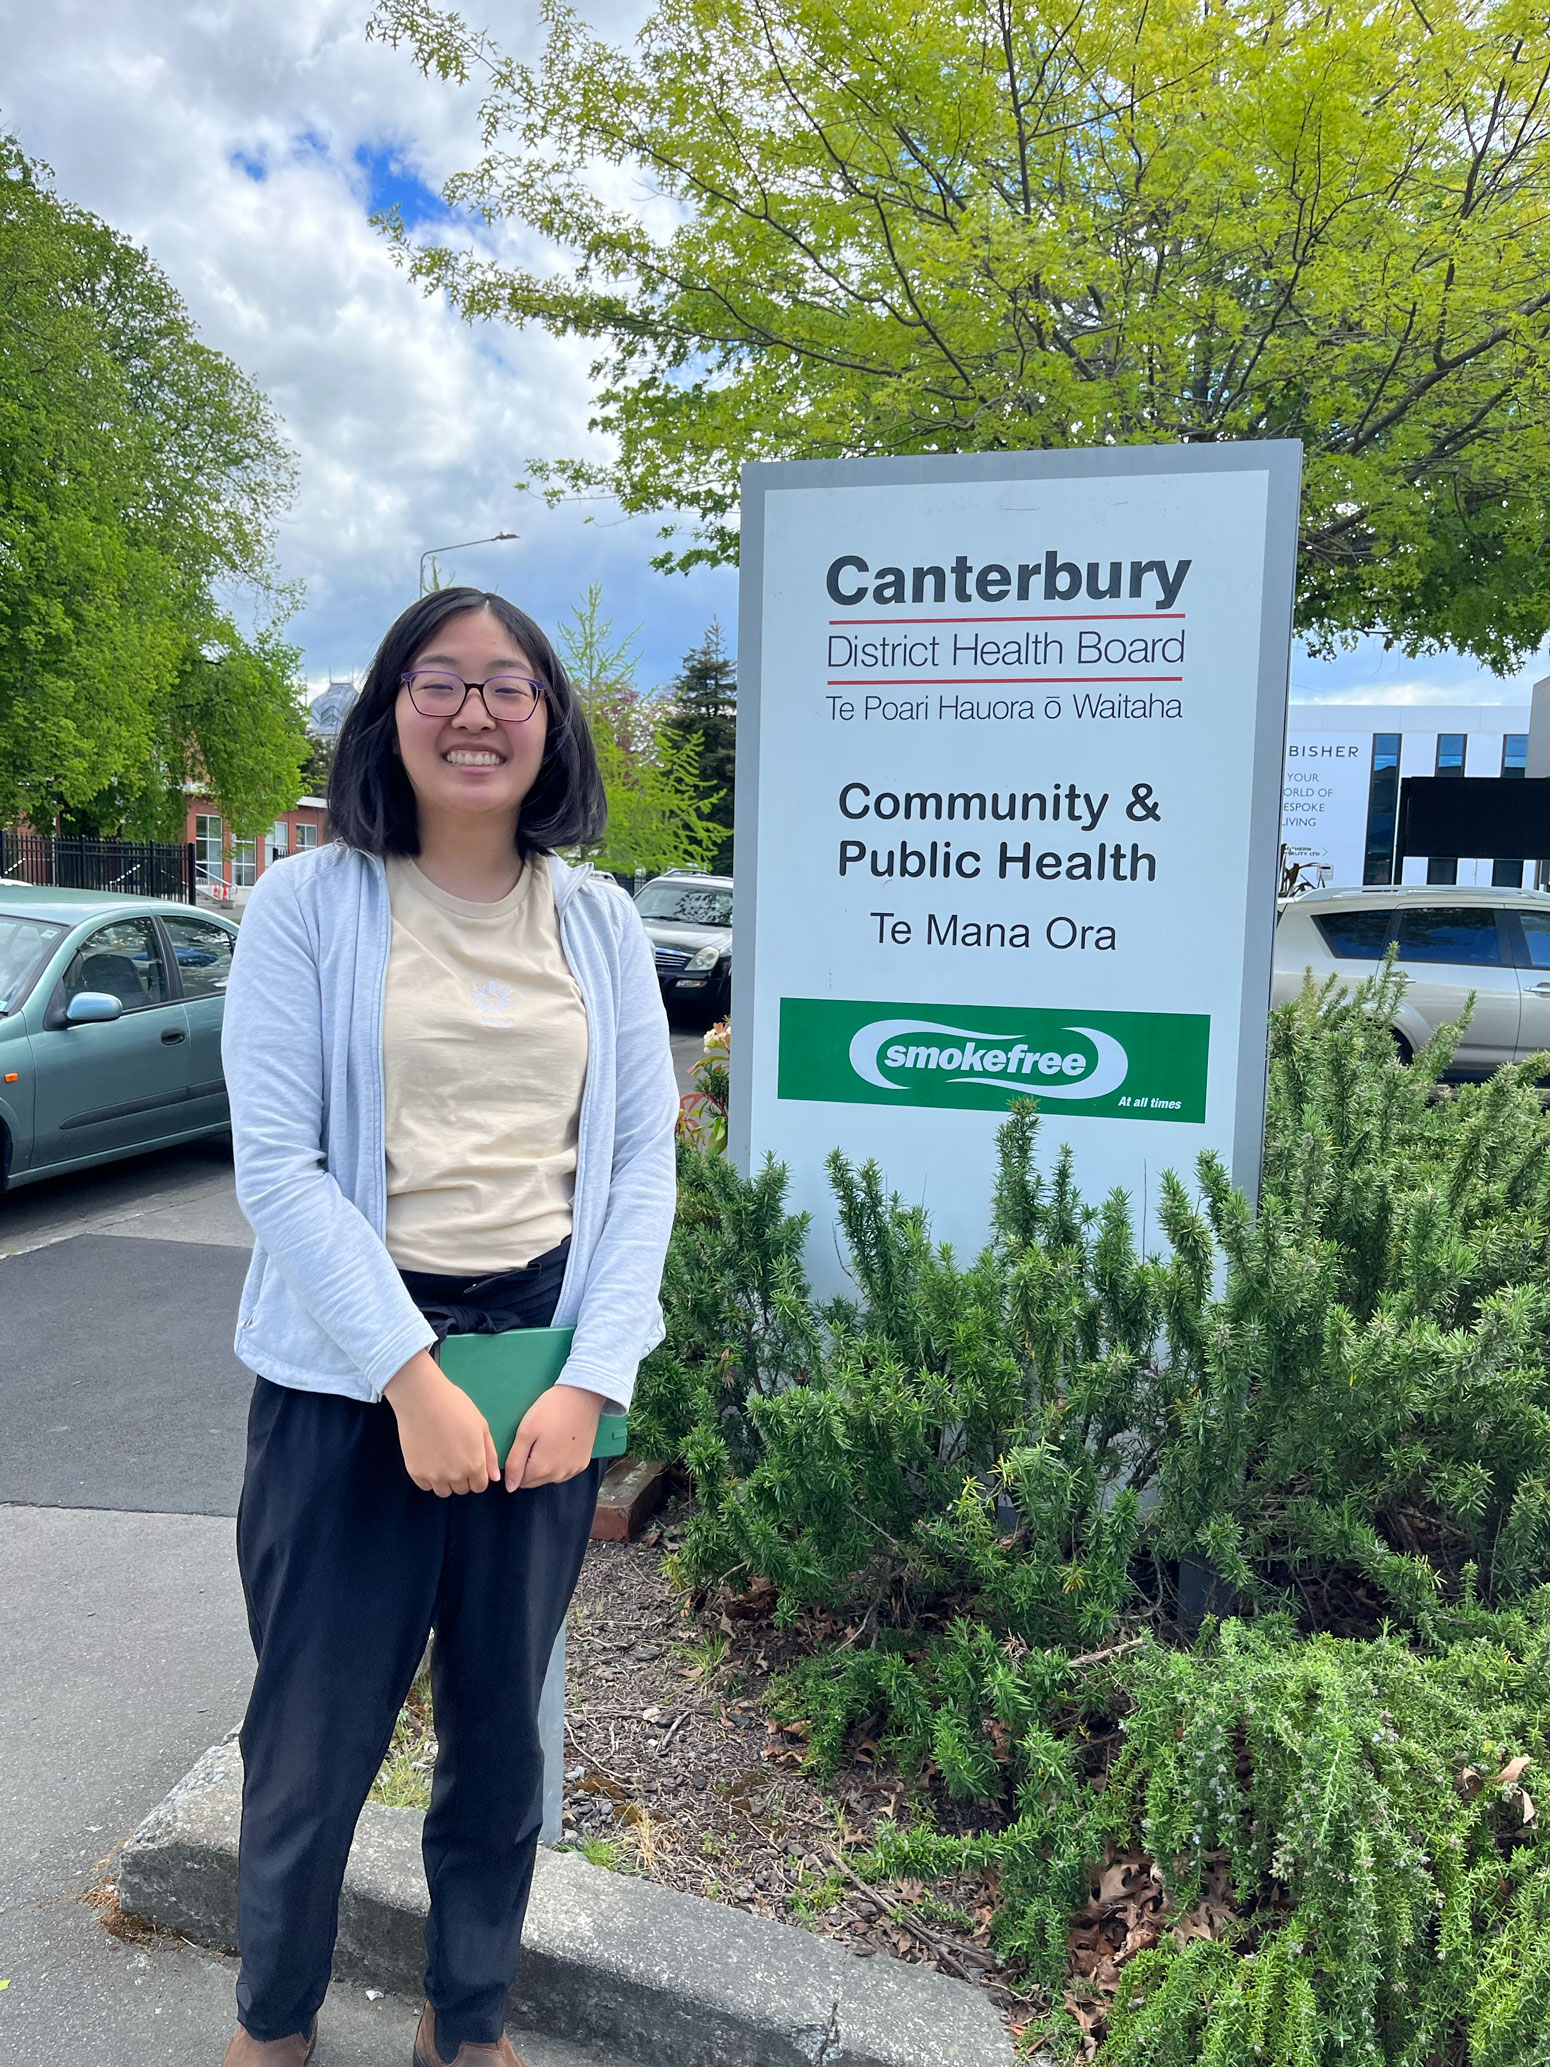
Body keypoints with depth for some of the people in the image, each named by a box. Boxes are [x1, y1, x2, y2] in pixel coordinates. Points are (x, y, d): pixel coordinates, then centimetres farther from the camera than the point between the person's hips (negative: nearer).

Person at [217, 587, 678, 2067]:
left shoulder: (599, 923, 4)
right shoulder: (312, 903, -5)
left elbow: (643, 1155, 2)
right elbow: (276, 1163, -10)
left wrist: (592, 1380, -8)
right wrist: (412, 1377, -15)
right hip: (350, 1364, -2)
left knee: (501, 1717, 16)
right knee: (316, 1727, 10)